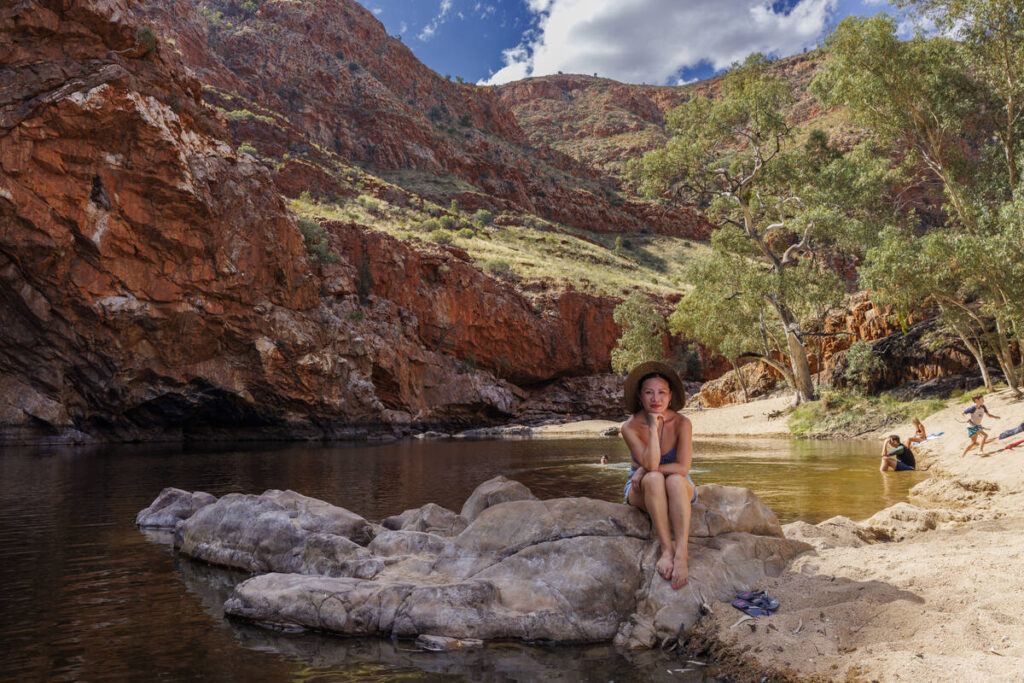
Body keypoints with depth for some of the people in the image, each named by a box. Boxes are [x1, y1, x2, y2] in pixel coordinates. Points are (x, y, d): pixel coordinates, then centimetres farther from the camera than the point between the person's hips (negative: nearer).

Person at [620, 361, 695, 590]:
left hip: (679, 489, 0)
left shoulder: (682, 423, -14)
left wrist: (644, 470, -19)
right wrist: (653, 427, -30)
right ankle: (666, 549, -38)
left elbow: (683, 468, -21)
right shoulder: (630, 427, -15)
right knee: (654, 479, -35)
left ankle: (681, 554, -45)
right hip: (641, 492, 0)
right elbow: (650, 464, -27)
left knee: (675, 480, -36)